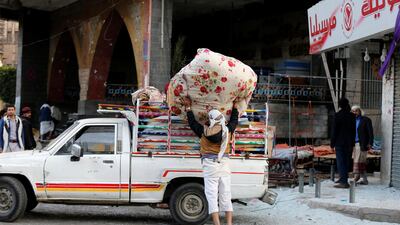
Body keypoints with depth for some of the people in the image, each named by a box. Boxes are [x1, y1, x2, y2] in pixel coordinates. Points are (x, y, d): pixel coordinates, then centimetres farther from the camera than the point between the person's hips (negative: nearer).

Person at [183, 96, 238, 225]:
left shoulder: (204, 132, -4)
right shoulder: (227, 131, 3)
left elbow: (192, 122, 13)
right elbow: (234, 121, 24)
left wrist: (188, 107, 26)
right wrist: (235, 106, 39)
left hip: (210, 166, -3)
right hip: (225, 165, 3)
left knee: (212, 196, -3)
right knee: (226, 197, 6)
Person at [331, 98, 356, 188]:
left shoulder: (338, 115, -11)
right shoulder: (352, 116, 4)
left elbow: (334, 130, -10)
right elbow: (354, 130, 10)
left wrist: (332, 143, -4)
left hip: (340, 142, -5)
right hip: (349, 142, 5)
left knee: (341, 162, -5)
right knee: (346, 161, 14)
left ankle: (344, 182, -12)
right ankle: (343, 179, 26)